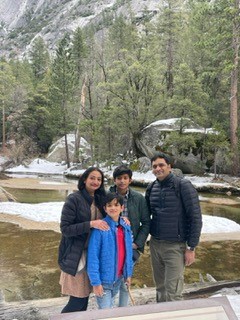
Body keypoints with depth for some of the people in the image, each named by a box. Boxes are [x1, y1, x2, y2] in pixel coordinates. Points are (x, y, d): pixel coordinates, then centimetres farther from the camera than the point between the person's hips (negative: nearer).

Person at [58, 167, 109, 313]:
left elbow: (106, 220, 17)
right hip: (76, 256, -6)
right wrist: (90, 224, -25)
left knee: (85, 296, 15)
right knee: (78, 300, -2)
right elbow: (65, 228, -17)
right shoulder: (74, 199, -13)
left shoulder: (99, 199, 8)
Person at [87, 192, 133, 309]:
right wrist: (95, 282, -18)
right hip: (103, 279, -6)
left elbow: (129, 252, 8)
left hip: (118, 278, 6)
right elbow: (93, 256, -18)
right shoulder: (100, 228, -19)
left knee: (110, 307, 24)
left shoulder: (126, 227, -1)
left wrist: (128, 273, 9)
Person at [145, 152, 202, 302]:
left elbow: (196, 218, -11)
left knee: (173, 293, -2)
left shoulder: (183, 186, -11)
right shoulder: (151, 188, 5)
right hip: (155, 244, 5)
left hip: (176, 246, -5)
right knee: (160, 288, 16)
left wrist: (191, 248, -12)